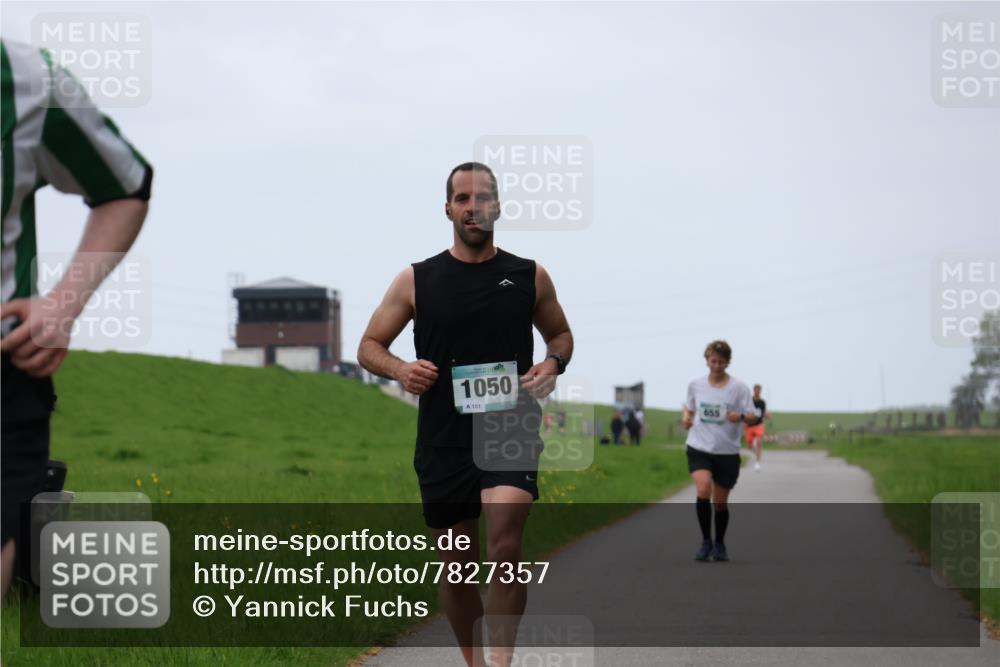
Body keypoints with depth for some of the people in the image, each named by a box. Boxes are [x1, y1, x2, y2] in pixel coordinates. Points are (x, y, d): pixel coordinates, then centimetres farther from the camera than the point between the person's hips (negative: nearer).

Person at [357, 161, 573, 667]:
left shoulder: (529, 277, 5)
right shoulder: (416, 281, 4)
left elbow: (560, 333, 20)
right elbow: (369, 346, 9)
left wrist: (553, 364, -2)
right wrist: (400, 369, -12)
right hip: (443, 441, 2)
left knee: (505, 546, -23)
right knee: (457, 564, 9)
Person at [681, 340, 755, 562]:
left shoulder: (738, 387, -3)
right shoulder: (695, 385, 4)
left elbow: (752, 415, -5)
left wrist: (740, 416, -27)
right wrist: (686, 417, -1)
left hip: (727, 452, 0)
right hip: (699, 447, 0)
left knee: (720, 501, 8)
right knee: (703, 489, -24)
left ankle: (720, 545, 30)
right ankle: (706, 542, -11)